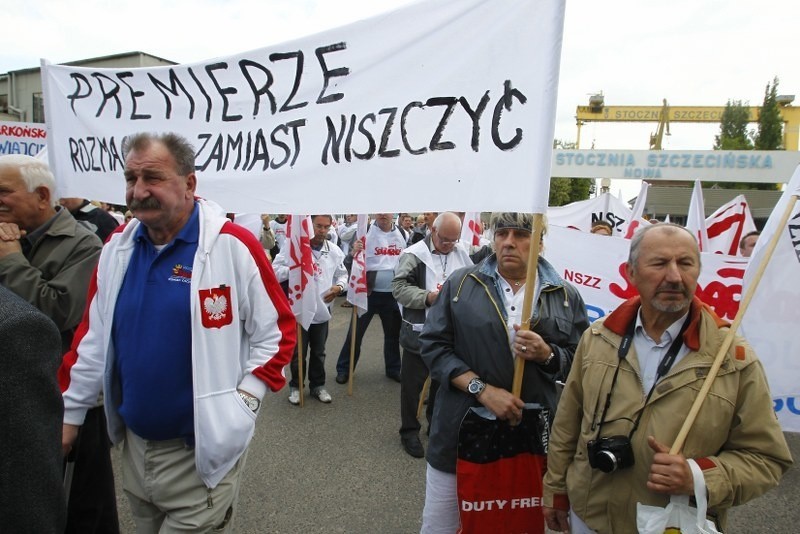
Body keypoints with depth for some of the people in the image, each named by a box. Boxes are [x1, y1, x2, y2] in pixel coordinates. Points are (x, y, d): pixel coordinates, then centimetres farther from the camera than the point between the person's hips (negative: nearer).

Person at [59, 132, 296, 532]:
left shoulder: (233, 245, -17)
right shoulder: (118, 247, 0)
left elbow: (278, 329, -11)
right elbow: (93, 336, 8)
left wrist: (243, 401, -15)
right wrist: (69, 410, 10)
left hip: (202, 448, -6)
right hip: (134, 444, 6)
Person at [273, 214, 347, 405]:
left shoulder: (334, 251, 1)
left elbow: (343, 274, 12)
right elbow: (275, 271, -11)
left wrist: (339, 287, -8)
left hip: (322, 308, 3)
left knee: (318, 351, 16)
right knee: (298, 351, 10)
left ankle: (318, 385, 32)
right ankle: (296, 386, 28)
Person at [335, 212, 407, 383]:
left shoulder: (402, 234, 2)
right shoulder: (365, 232, -8)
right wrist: (353, 253, -31)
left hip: (393, 294, 3)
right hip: (368, 293, -3)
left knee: (394, 333, 16)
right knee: (355, 333, 6)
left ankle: (393, 369, 34)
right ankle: (344, 369, 22)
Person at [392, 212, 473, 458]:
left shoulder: (462, 255, 4)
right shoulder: (414, 254, -12)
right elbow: (399, 287, -16)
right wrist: (427, 297, -27)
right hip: (419, 331, -5)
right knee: (413, 382, 8)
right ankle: (409, 431, 25)